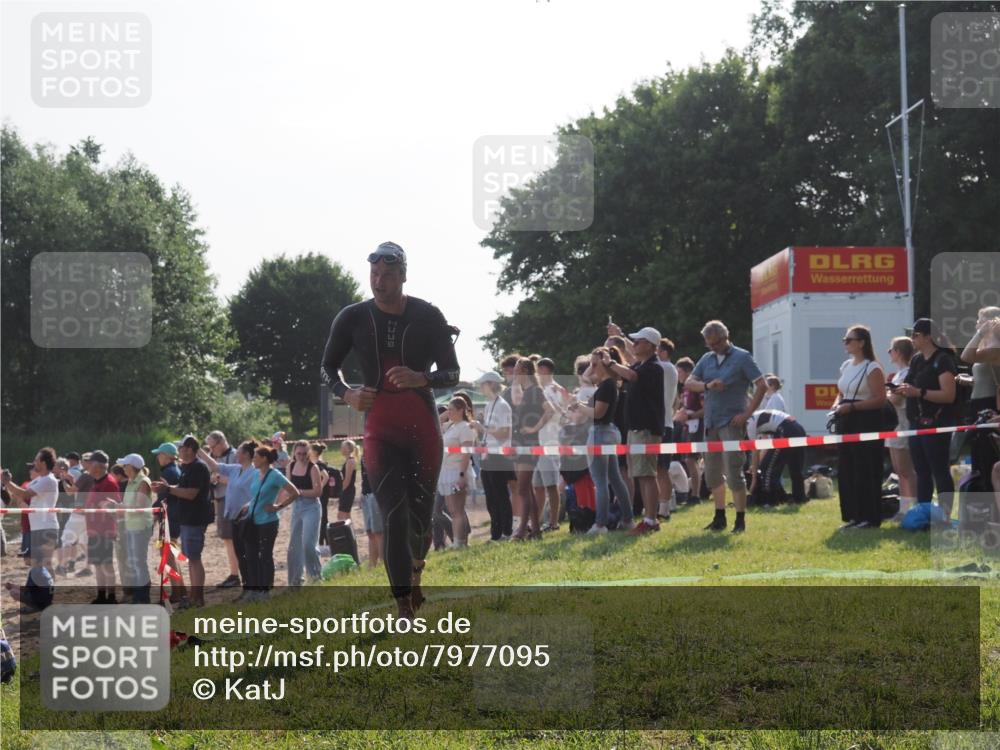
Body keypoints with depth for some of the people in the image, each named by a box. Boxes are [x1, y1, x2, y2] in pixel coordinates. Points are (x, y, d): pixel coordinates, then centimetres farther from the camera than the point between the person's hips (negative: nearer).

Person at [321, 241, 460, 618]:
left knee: (420, 513, 5)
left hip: (423, 426, 0)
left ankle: (415, 570, 39)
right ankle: (405, 607, -10)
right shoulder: (352, 318, 1)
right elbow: (328, 367, 14)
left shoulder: (428, 317, -2)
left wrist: (420, 379, -21)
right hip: (379, 427, 0)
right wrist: (346, 393, -7)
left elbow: (452, 373, 0)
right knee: (394, 516, -12)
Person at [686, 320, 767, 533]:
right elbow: (688, 383, 7)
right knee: (712, 472, 10)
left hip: (731, 422, -6)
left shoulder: (742, 357, -4)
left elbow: (762, 386, -7)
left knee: (734, 472, -9)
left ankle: (740, 520, -2)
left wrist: (747, 413, -13)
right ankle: (719, 518, 22)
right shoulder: (707, 359, 13)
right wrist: (707, 385, -13)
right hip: (711, 423, 6)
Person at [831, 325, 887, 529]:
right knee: (847, 470, 9)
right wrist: (837, 404, 2)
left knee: (866, 471, -6)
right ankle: (854, 516, 16)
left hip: (866, 422, -8)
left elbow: (880, 399, -17)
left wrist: (852, 406, -21)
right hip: (847, 423, 8)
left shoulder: (872, 368, -10)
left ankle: (870, 517, -1)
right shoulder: (846, 366, 15)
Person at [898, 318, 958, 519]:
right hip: (917, 423, 9)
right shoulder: (916, 360, 14)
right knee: (921, 472, 12)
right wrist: (903, 390, 2)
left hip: (936, 424, -9)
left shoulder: (942, 360, -11)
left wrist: (918, 392, -26)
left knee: (940, 472, -7)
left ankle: (944, 516, -6)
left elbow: (949, 395, -19)